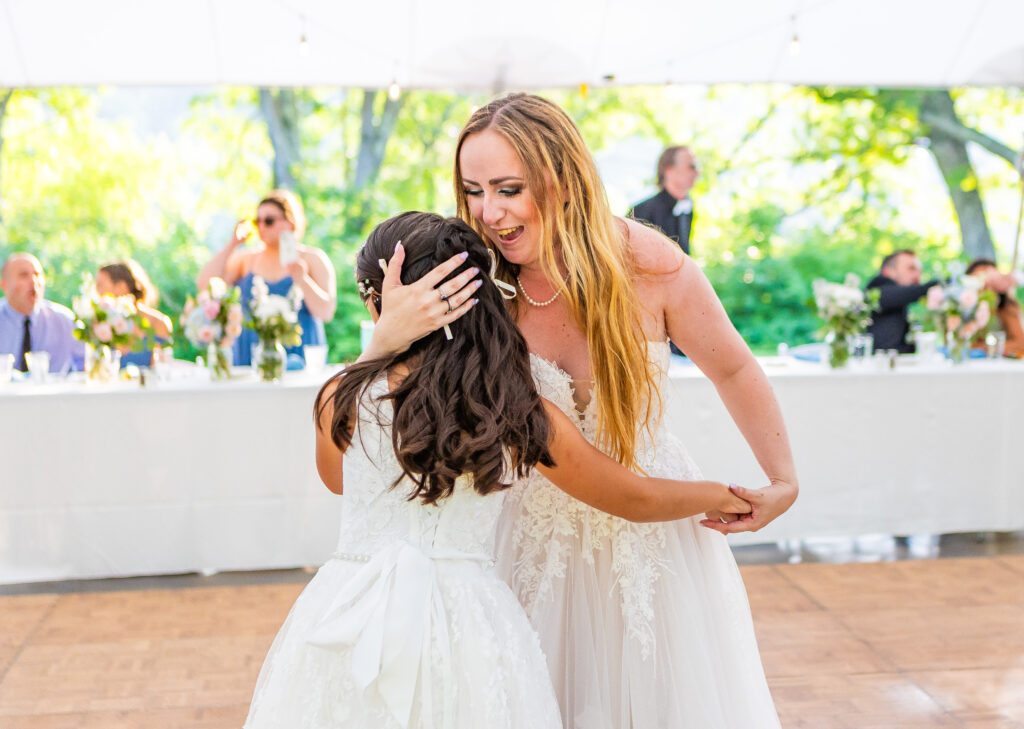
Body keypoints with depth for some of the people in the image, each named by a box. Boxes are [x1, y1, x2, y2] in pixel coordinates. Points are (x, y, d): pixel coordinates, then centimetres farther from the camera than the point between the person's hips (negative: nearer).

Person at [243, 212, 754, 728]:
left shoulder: (344, 398, -6)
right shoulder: (522, 418, -6)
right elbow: (638, 500, 6)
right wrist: (721, 495, 26)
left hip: (354, 615, 0)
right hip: (467, 621, 1)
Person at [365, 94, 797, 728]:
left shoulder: (649, 265, -18)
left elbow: (734, 372, -2)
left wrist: (784, 483, 4)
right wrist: (388, 337, -41)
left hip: (651, 524, 0)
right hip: (537, 537, 1)